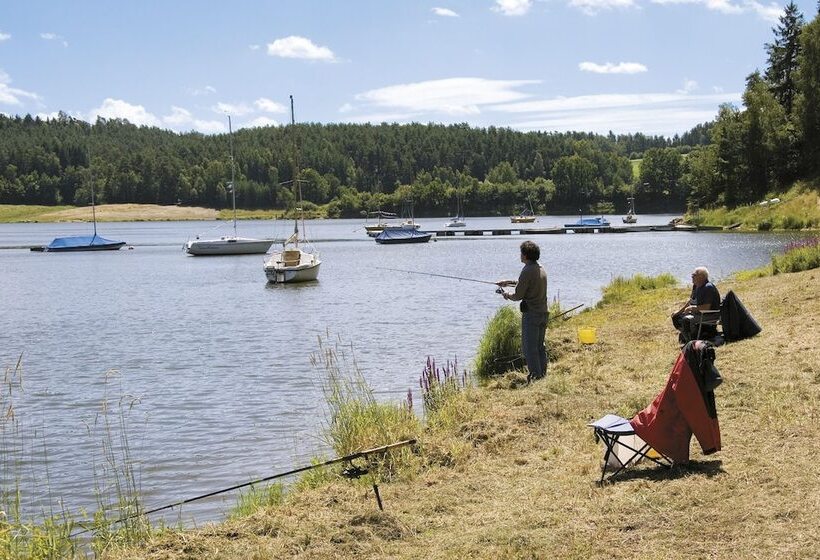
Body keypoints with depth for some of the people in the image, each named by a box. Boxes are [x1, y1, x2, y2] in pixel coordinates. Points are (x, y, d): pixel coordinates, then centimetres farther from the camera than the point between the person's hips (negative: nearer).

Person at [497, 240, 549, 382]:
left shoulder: (527, 271, -16)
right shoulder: (541, 269, 10)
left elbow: (518, 296, -13)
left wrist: (507, 295, 8)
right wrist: (509, 282, 29)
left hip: (531, 314, -9)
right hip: (543, 312, 9)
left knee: (529, 347, -3)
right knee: (540, 346, 15)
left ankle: (535, 376, -4)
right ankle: (542, 374, 19)